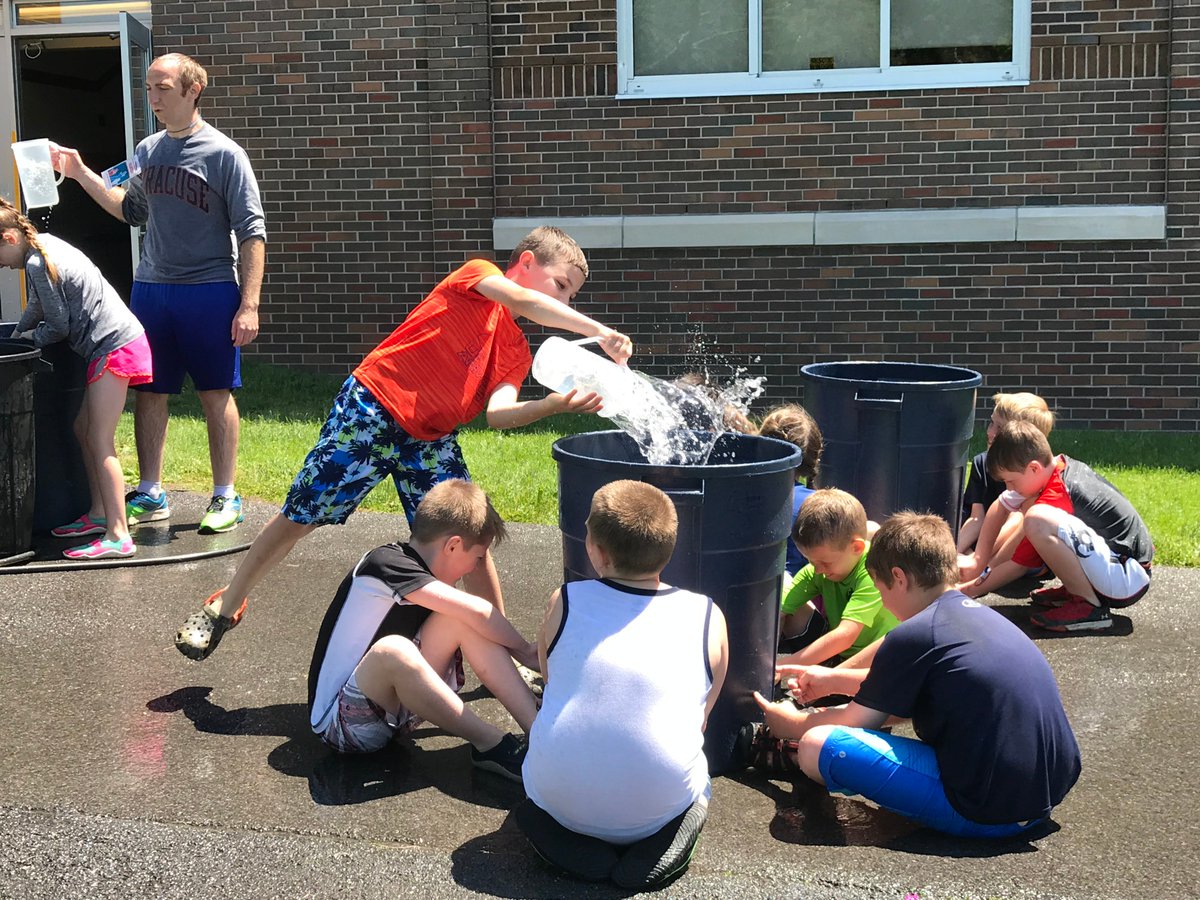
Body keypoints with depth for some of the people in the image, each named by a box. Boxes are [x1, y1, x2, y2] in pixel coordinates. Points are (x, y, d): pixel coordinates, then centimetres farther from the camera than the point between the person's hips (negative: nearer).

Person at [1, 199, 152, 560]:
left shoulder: (36, 263, -15)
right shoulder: (44, 244, 15)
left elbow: (58, 326, -8)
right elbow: (38, 307, 28)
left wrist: (32, 336, 9)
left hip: (115, 347, -10)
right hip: (113, 344, 10)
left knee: (100, 442, -10)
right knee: (83, 430, 17)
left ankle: (118, 536, -11)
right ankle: (99, 514, 26)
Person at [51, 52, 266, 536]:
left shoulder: (224, 154, -7)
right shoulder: (147, 151, 10)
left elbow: (252, 233, -8)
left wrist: (249, 303, -14)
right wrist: (81, 174, 13)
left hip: (209, 291, -5)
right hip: (150, 289, 6)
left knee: (216, 395, 2)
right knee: (148, 394, 9)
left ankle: (225, 497, 13)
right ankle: (150, 495, 20)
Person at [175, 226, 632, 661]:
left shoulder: (516, 354, 8)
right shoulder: (477, 274, -7)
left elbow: (499, 413, -11)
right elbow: (526, 303, -29)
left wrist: (555, 404, -27)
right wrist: (599, 332, -35)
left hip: (431, 440, 6)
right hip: (369, 411, -6)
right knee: (301, 516, 2)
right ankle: (223, 609, 20)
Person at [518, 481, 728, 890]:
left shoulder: (564, 601, 2)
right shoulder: (708, 617, 2)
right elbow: (701, 719, 11)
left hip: (560, 797, 1)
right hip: (659, 805, 0)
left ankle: (569, 838, 5)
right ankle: (656, 841, 2)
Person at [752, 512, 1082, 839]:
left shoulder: (913, 635, -10)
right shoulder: (985, 614, 15)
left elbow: (858, 721, 2)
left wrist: (790, 724, 20)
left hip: (987, 813, -9)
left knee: (817, 746, -15)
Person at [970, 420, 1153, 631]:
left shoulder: (1055, 498, -19)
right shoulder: (1066, 464, 5)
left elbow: (1019, 564, -12)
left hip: (1127, 581, -10)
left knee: (1038, 521, -31)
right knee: (1028, 505, 15)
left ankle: (1088, 606, -16)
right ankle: (1075, 590, 12)